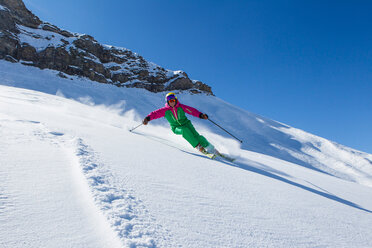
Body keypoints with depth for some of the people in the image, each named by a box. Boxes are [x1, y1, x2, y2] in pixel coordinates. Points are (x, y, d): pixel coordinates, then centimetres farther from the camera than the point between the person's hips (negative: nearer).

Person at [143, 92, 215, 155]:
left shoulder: (180, 107, -5)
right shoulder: (165, 110, -5)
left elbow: (192, 110, -8)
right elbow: (155, 113, -10)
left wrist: (201, 115, -21)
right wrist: (147, 118, -27)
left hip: (186, 123, 1)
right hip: (176, 128, -1)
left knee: (195, 135, -19)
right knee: (184, 130, -34)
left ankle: (210, 148, -2)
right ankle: (198, 146, -28)